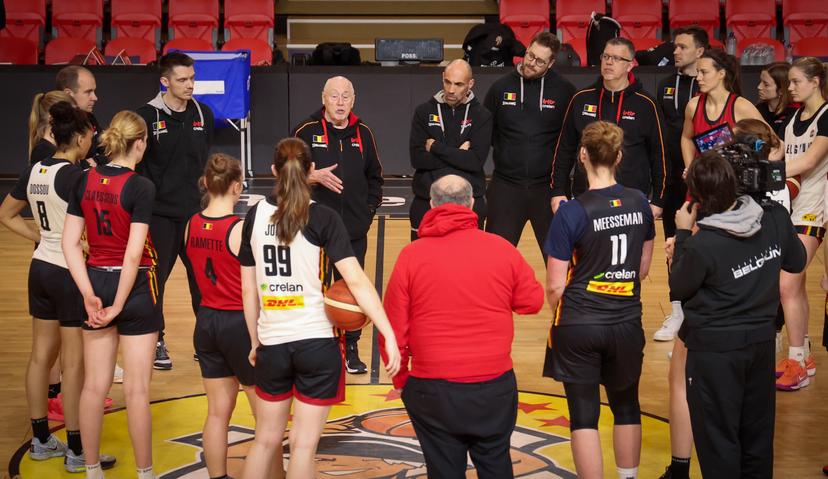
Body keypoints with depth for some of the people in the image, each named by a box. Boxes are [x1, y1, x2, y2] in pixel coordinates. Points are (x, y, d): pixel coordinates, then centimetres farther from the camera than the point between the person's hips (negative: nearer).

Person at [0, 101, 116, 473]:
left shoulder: (34, 171, 4)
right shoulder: (74, 175, -19)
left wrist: (41, 237, 12)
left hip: (41, 267, 8)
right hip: (70, 272, -8)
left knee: (41, 355, 15)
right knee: (74, 363, 1)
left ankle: (41, 439, 27)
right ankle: (76, 451, 9)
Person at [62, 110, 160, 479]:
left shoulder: (85, 181, 1)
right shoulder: (141, 187, -15)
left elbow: (70, 243, -1)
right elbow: (133, 255, -19)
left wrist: (90, 295, -3)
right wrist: (118, 305, -12)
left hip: (96, 282, 5)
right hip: (134, 287, -5)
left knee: (94, 385, 13)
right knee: (137, 390, 3)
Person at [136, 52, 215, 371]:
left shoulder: (203, 114, 4)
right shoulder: (147, 116, -9)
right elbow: (134, 164, -6)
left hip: (194, 211, 4)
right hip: (158, 213, -4)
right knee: (156, 277, 4)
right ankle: (156, 342, 16)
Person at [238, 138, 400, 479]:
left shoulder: (255, 216, 2)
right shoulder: (323, 218, -9)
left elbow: (248, 288, 7)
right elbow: (356, 281, -17)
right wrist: (389, 335, -17)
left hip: (271, 345, 3)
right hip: (316, 342, -3)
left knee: (266, 441, 17)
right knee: (303, 445, 5)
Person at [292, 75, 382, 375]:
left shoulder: (363, 133, 8)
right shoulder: (307, 132, -2)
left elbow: (375, 177, 18)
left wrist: (370, 209, 7)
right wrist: (313, 176, -17)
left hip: (355, 230, 3)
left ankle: (351, 348, 19)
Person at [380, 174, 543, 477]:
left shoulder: (411, 255, -7)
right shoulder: (502, 249, -5)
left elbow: (393, 329, -5)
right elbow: (532, 302, 5)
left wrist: (400, 378, 9)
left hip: (433, 389, -1)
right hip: (495, 385, 1)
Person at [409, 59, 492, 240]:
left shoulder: (482, 116, 1)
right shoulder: (424, 111, 4)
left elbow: (476, 161, -13)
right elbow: (417, 158, -7)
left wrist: (435, 147, -11)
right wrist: (458, 155, -11)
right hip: (426, 202, 1)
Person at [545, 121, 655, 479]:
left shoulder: (571, 213, -15)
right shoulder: (639, 203, -1)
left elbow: (555, 285, -12)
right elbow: (642, 268, 10)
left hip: (579, 326, -4)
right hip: (627, 322, 4)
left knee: (584, 415, 4)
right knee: (626, 406, 20)